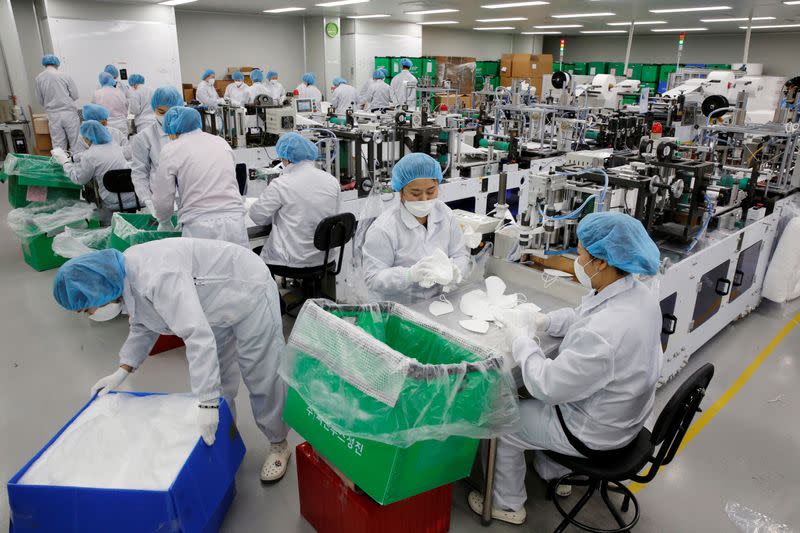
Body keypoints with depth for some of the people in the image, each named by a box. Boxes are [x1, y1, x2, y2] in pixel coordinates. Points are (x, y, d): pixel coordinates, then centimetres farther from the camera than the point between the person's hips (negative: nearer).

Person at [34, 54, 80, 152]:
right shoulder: (65, 76, -4)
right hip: (69, 113, -2)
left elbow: (40, 101, 9)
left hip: (53, 116, 2)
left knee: (58, 146, 5)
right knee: (75, 144, 3)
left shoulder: (39, 78, 3)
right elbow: (75, 95, -2)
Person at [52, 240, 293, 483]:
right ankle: (223, 441, 31)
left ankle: (278, 444, 20)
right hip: (217, 307, 9)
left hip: (248, 292, -9)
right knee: (217, 378, 14)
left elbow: (198, 336, -43)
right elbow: (142, 327, 12)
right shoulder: (124, 277, -6)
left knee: (261, 378, 0)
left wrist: (207, 403, -44)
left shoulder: (157, 276, -38)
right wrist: (122, 371, 2)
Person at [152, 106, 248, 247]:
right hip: (236, 224, 4)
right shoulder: (222, 142, 12)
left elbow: (163, 199, 5)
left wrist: (164, 222, 25)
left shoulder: (171, 150, 1)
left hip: (200, 229, -3)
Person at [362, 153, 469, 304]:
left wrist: (454, 271, -19)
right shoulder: (383, 229, -16)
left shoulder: (445, 214, 1)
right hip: (393, 310, -5)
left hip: (435, 303, 6)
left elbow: (460, 255, 4)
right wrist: (410, 275, -33)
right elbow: (372, 278, -17)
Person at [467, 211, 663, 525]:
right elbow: (584, 317, 9)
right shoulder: (638, 293, -11)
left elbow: (548, 385, -29)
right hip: (622, 412, 8)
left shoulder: (603, 334, -40)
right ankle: (553, 473, 45)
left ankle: (507, 505, 31)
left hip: (595, 431, -8)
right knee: (536, 401, 29)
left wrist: (521, 342, -16)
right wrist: (547, 321, -3)